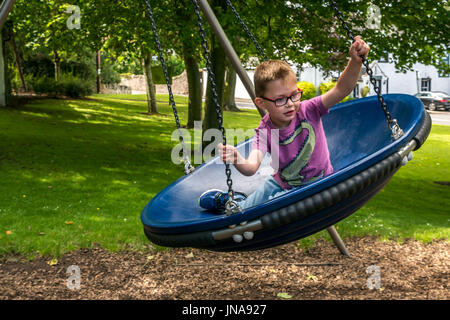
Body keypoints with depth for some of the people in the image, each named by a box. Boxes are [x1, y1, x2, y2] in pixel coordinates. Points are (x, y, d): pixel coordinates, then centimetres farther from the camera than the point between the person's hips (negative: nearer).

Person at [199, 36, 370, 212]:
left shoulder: (308, 110, -22)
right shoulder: (265, 131, -20)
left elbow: (341, 90, -34)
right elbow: (251, 167, -35)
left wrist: (355, 61, -51)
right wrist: (237, 160, -58)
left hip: (316, 186, -2)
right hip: (282, 184, 3)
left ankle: (236, 203, 8)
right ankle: (233, 200, 44)